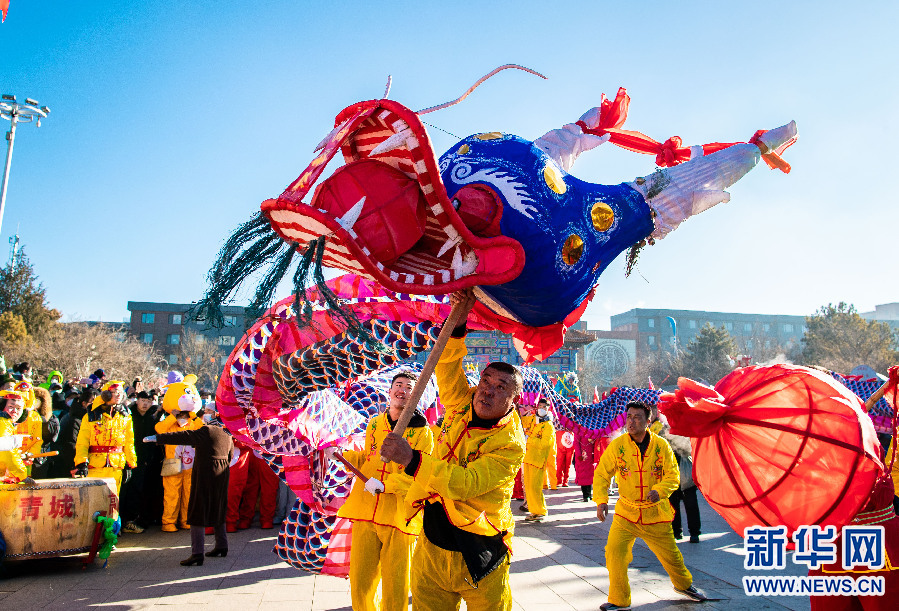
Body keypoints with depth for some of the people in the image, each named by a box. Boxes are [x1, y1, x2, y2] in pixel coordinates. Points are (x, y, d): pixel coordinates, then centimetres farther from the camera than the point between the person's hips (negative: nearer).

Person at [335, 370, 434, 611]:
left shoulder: (423, 432, -4)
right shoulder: (374, 424, 11)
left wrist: (385, 484, -22)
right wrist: (344, 456, 6)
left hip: (399, 516, -4)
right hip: (365, 512, 4)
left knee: (395, 586, 5)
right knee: (360, 580, 12)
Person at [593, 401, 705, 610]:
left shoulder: (661, 445, -8)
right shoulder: (617, 445, -10)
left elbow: (673, 476, -6)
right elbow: (601, 474, -5)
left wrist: (659, 491, -26)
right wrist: (601, 501, -19)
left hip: (656, 513, 1)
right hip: (626, 513, 0)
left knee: (670, 554, 16)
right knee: (614, 553, -11)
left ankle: (683, 584, 48)